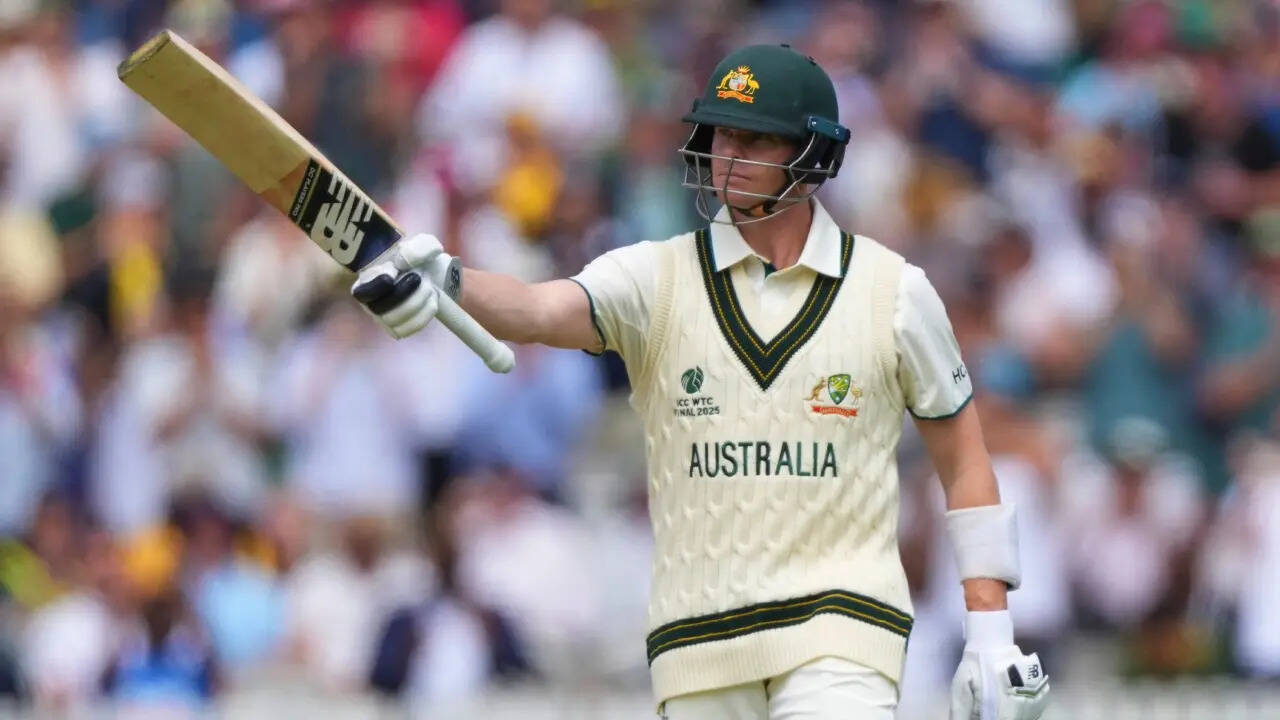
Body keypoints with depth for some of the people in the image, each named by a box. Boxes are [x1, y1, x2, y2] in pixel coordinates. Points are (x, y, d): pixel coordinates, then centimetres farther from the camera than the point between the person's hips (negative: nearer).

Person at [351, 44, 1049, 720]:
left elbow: (963, 458, 9)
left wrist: (990, 635, 2)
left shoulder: (893, 290, 3)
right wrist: (442, 283, -40)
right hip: (697, 641, 2)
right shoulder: (657, 278, 3)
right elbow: (541, 310, -17)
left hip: (841, 627, -2)